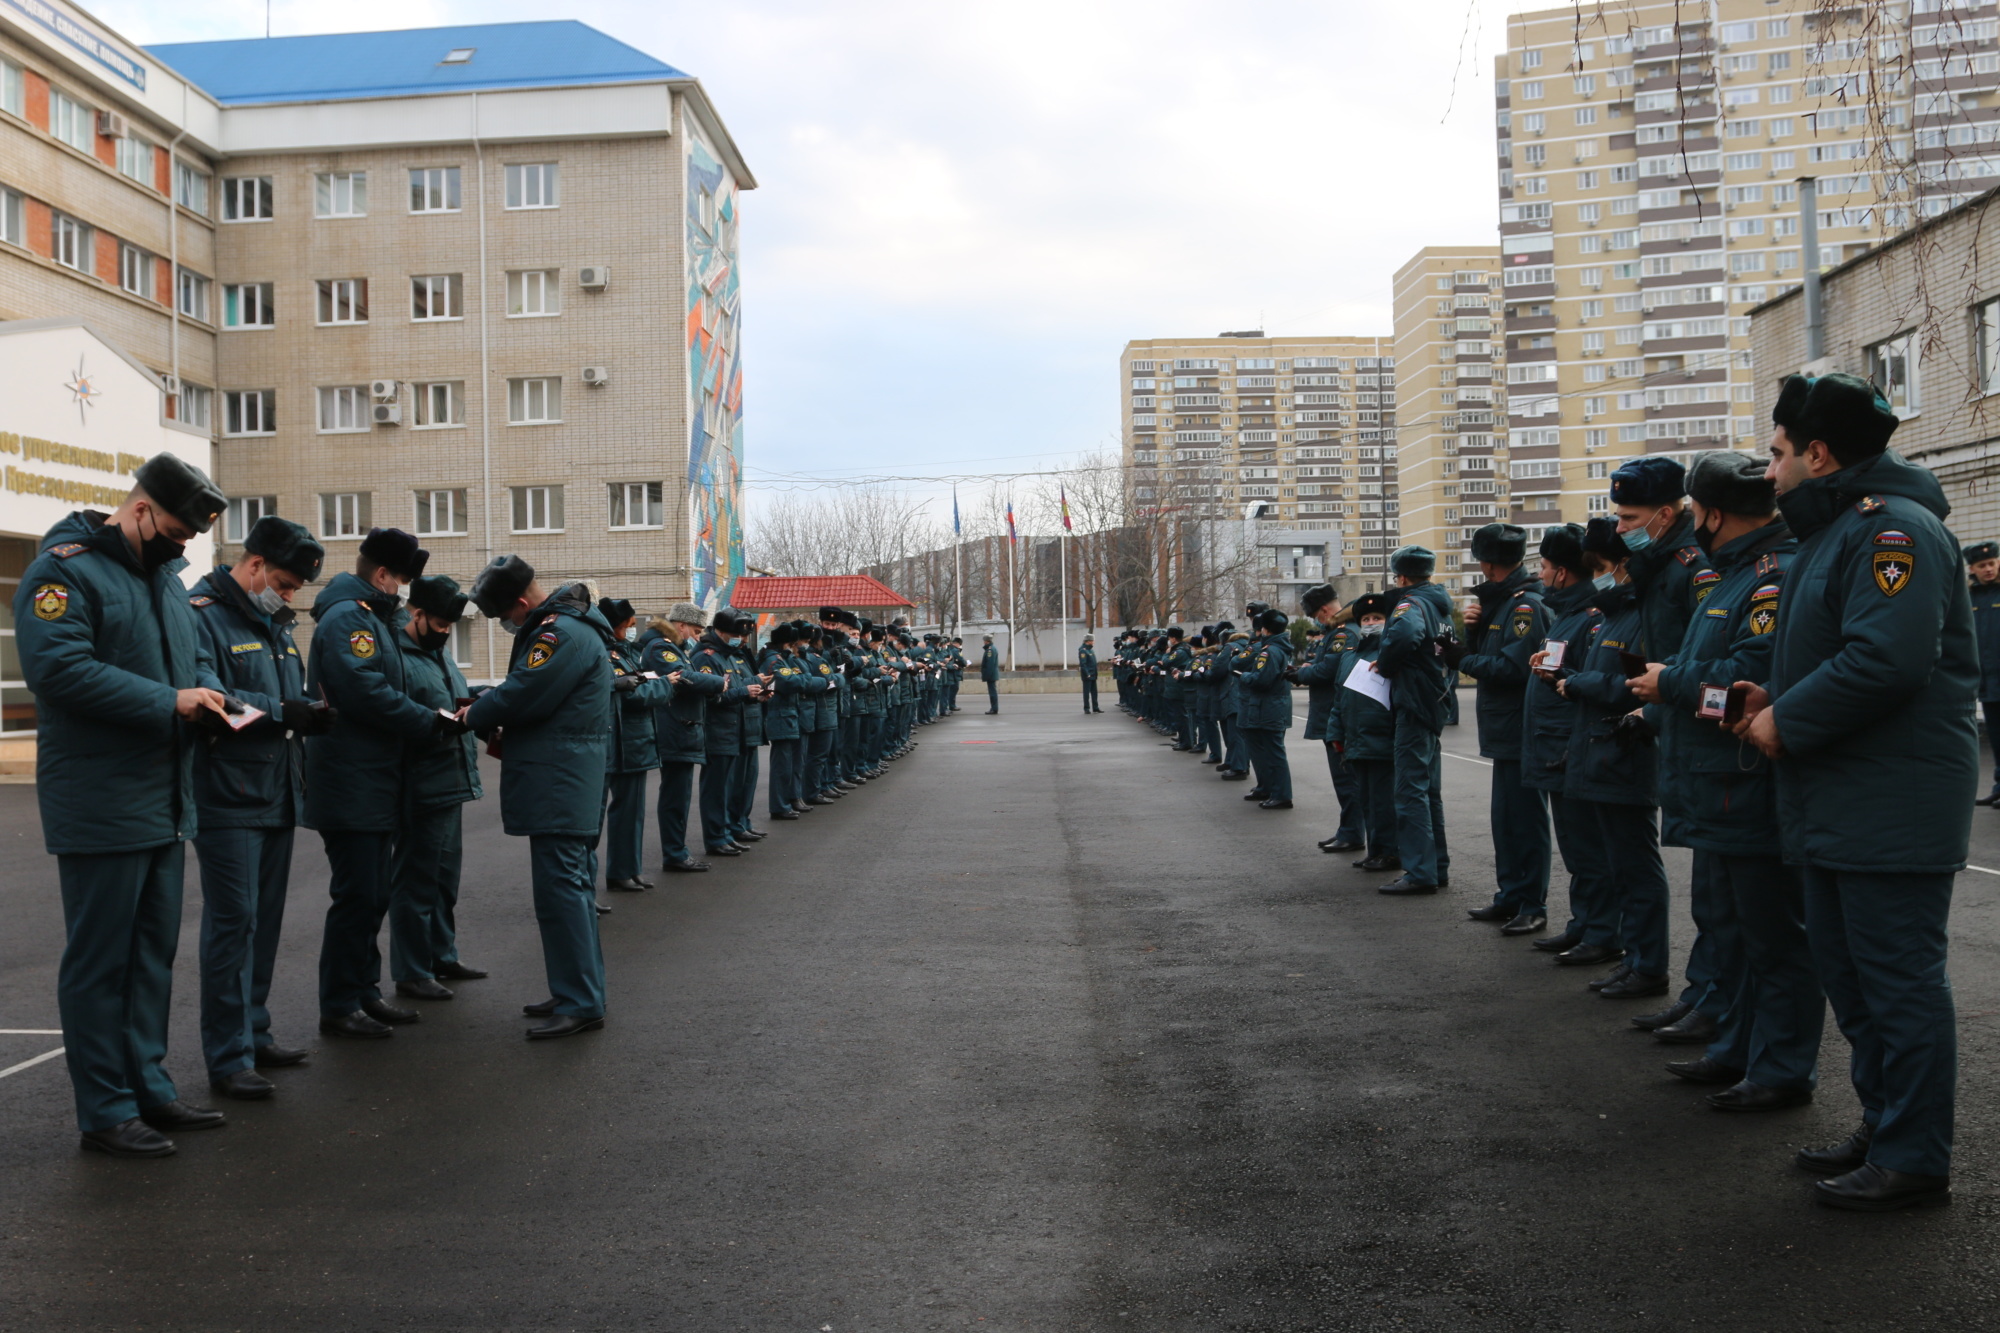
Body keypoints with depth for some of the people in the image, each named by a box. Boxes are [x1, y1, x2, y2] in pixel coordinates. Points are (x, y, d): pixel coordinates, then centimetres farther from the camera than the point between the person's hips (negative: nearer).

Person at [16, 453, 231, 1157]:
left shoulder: (165, 576, 16)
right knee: (100, 959, -1)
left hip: (164, 803, 9)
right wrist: (169, 703, -23)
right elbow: (57, 667, -24)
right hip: (100, 804, -9)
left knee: (153, 952, 15)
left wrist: (208, 694, 0)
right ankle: (106, 1111, 8)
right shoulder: (65, 569, -12)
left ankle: (148, 1086, 26)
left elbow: (193, 654, 23)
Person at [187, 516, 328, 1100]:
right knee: (233, 923, -6)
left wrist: (312, 714, -1)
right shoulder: (204, 615, -11)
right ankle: (228, 1058, 1)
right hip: (228, 802, -8)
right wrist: (279, 711, -21)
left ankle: (254, 1033, 25)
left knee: (265, 920, 14)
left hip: (277, 796, 9)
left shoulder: (276, 624, 18)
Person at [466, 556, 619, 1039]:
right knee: (573, 885, 15)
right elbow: (529, 692, 20)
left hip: (557, 786, -11)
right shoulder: (564, 624, 16)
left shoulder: (561, 633, -18)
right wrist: (500, 726, 6)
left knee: (560, 888, -8)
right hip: (570, 782, 11)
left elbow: (521, 696, -20)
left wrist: (475, 715, -3)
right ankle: (580, 991, 24)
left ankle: (580, 1004, -5)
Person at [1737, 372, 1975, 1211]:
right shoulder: (1836, 530, 18)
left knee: (1898, 979, -3)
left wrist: (1787, 721, -18)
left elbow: (1888, 661, -28)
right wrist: (1777, 701, 8)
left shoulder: (1892, 530, -16)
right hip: (1840, 804, 11)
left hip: (1892, 809, -11)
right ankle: (1883, 1129, 30)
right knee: (1846, 969, 17)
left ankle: (1915, 1162, 6)